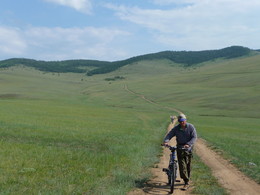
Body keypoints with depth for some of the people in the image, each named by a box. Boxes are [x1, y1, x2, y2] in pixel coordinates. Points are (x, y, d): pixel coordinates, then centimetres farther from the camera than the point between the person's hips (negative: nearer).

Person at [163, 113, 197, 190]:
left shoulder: (191, 127, -5)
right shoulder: (176, 128, -1)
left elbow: (194, 137, -12)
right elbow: (169, 135, -8)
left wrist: (188, 144, -28)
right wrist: (165, 141, -29)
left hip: (188, 148, 0)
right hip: (180, 147, 1)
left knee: (188, 165, 8)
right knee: (182, 165, -9)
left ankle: (187, 179, 26)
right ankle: (186, 182, -6)